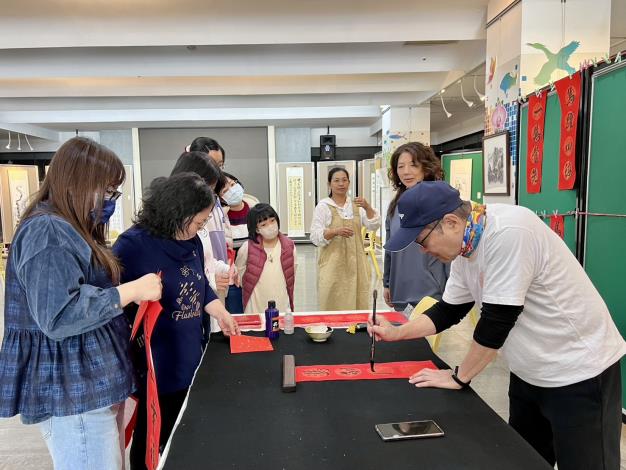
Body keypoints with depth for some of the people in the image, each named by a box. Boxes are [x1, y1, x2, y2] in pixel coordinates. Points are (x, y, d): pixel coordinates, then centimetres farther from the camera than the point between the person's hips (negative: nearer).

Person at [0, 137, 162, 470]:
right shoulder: (47, 232, -18)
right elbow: (59, 316, -26)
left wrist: (135, 289, 12)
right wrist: (131, 290, -21)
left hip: (92, 381, 10)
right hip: (71, 392, -10)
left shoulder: (70, 228, 15)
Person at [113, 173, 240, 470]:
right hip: (156, 365, -7)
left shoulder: (191, 241, 4)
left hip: (190, 358, 8)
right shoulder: (133, 245, -21)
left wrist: (220, 314, 2)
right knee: (154, 437, 14)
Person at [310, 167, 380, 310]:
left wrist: (367, 207, -15)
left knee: (358, 304, 6)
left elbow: (374, 225, 2)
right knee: (334, 304, -5)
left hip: (355, 263, 4)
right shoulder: (323, 206, 0)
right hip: (333, 264, -3)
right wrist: (336, 231, -23)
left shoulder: (356, 205, 12)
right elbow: (316, 237, -6)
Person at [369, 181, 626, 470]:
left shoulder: (508, 232, -30)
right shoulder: (464, 247, -2)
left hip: (578, 371, -8)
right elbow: (449, 310, 8)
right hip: (530, 371, 8)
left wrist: (459, 378, -15)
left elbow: (497, 320, -28)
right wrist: (396, 333, -2)